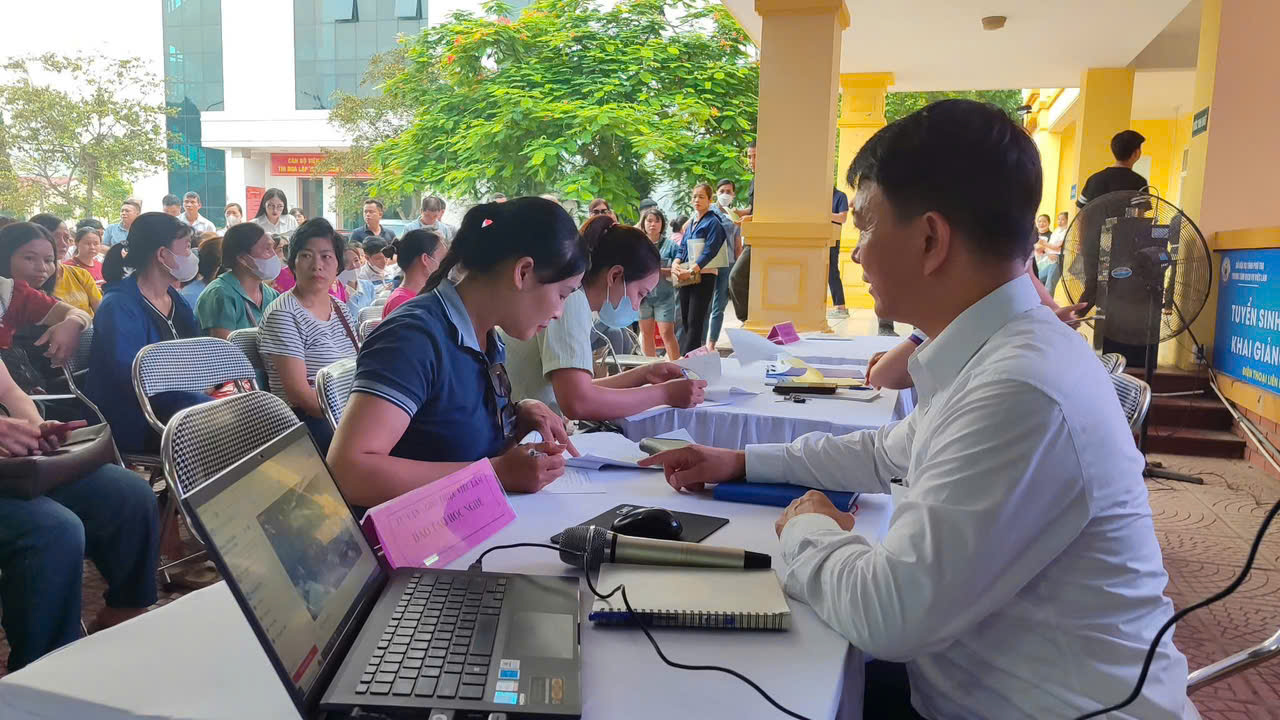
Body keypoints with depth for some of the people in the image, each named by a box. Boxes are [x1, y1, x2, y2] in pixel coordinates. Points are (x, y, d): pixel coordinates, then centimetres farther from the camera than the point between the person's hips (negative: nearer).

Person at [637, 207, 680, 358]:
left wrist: (659, 271, -18)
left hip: (664, 295, -3)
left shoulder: (669, 245, 2)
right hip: (642, 294, 3)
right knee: (646, 333, 9)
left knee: (667, 333, -8)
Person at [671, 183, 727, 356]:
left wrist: (691, 271, -22)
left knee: (695, 322, -9)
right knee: (685, 320, 7)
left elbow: (710, 251, -15)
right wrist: (675, 264, -5)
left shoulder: (713, 222, -5)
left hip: (704, 276, -8)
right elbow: (683, 248, 16)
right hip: (686, 277, 8)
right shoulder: (691, 222, 18)